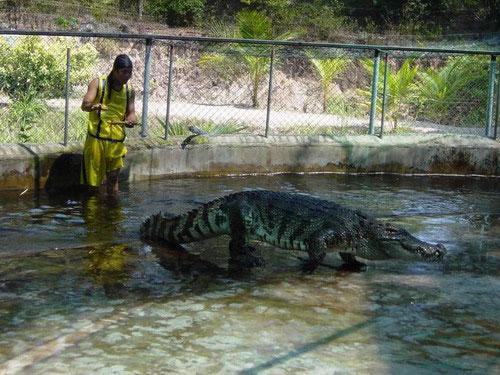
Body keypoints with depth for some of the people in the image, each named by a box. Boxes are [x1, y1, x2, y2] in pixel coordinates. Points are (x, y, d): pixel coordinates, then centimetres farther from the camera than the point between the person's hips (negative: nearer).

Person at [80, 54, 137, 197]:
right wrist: (92, 106, -39)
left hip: (117, 141, 3)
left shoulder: (129, 91, 7)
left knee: (113, 179, 12)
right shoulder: (98, 84, -4)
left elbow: (131, 112, 9)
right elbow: (84, 105, -14)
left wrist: (131, 120, -17)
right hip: (96, 139, -3)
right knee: (93, 180, 1)